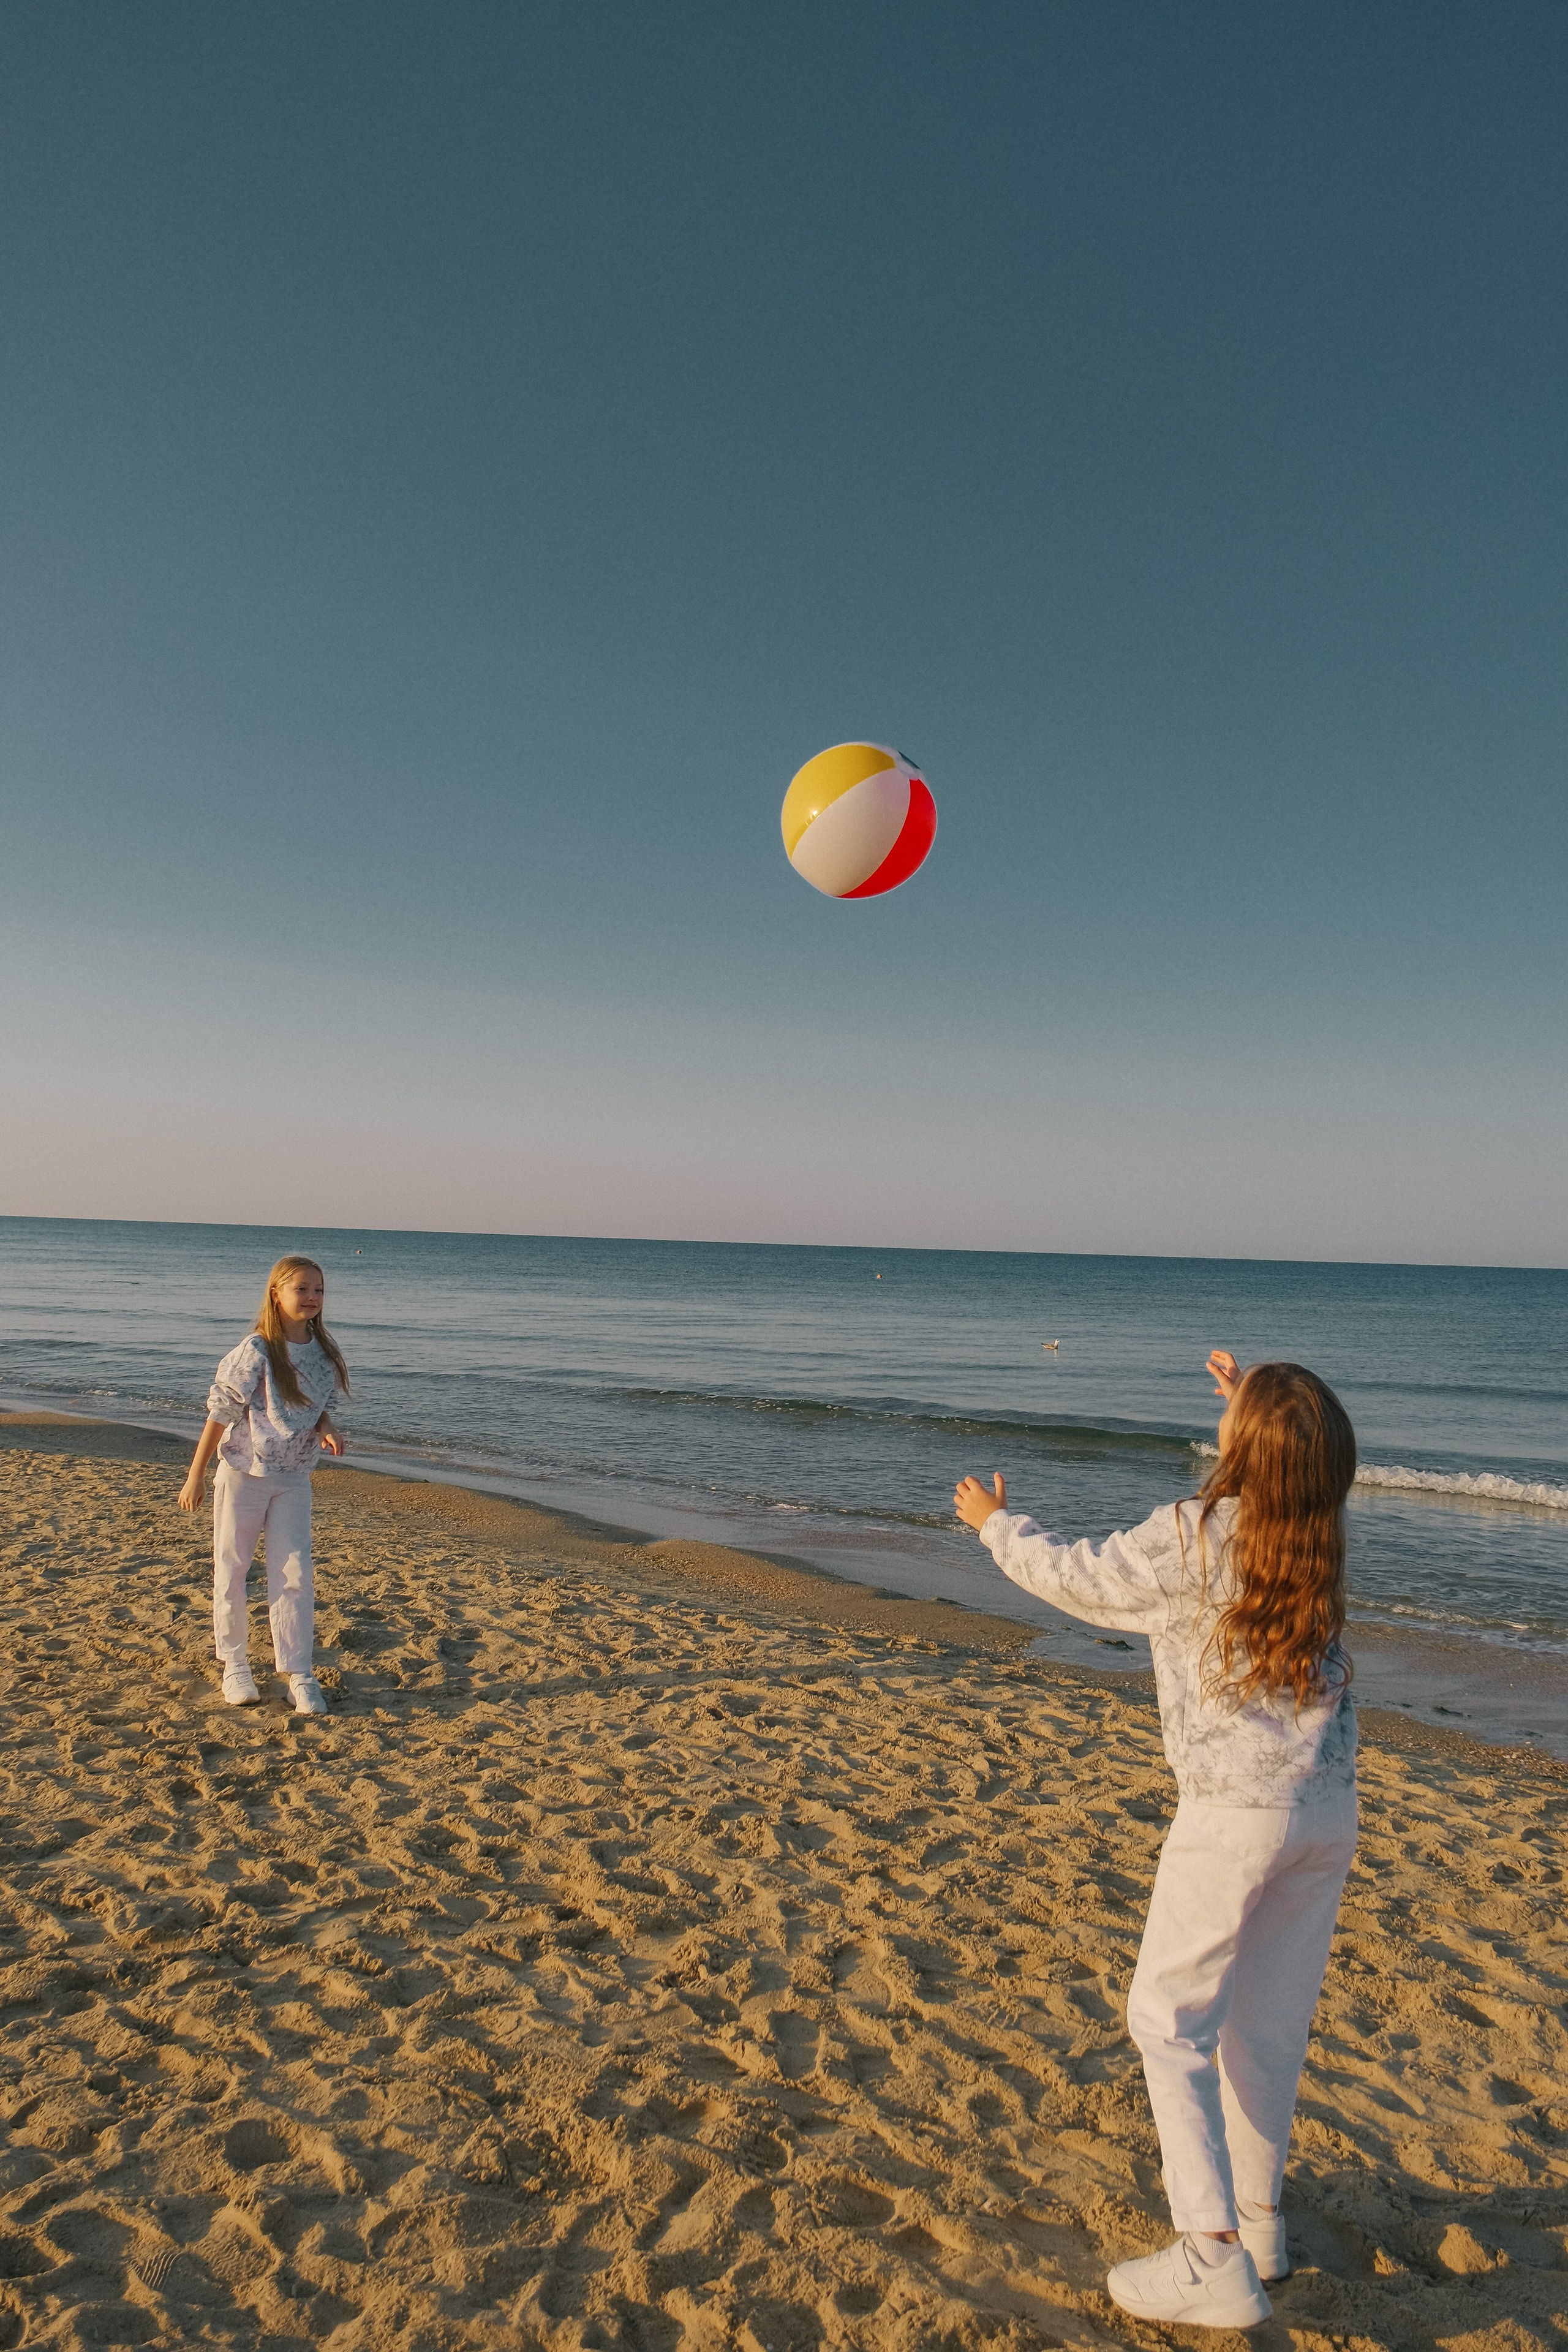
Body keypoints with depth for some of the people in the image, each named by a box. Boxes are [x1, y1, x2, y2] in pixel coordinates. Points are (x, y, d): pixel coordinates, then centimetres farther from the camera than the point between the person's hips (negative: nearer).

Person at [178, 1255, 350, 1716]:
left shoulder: (325, 1350, -2)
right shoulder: (254, 1352, -18)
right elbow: (219, 1415, -12)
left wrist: (327, 1428, -11)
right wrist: (195, 1476, -8)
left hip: (294, 1480, 4)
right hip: (243, 1474, -4)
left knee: (295, 1574, 0)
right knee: (231, 1571, 9)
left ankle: (299, 1674, 7)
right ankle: (234, 1664, 26)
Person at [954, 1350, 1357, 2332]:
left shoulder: (1191, 1538, -21)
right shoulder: (1323, 1533, -5)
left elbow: (1074, 1579, -6)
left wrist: (996, 1523, 10)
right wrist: (1258, 1408, 30)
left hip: (1236, 1816, -6)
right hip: (1330, 1809, 6)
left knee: (1172, 2020, 8)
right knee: (1271, 2021, 21)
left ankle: (1215, 2258, 7)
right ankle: (1259, 2219, 36)